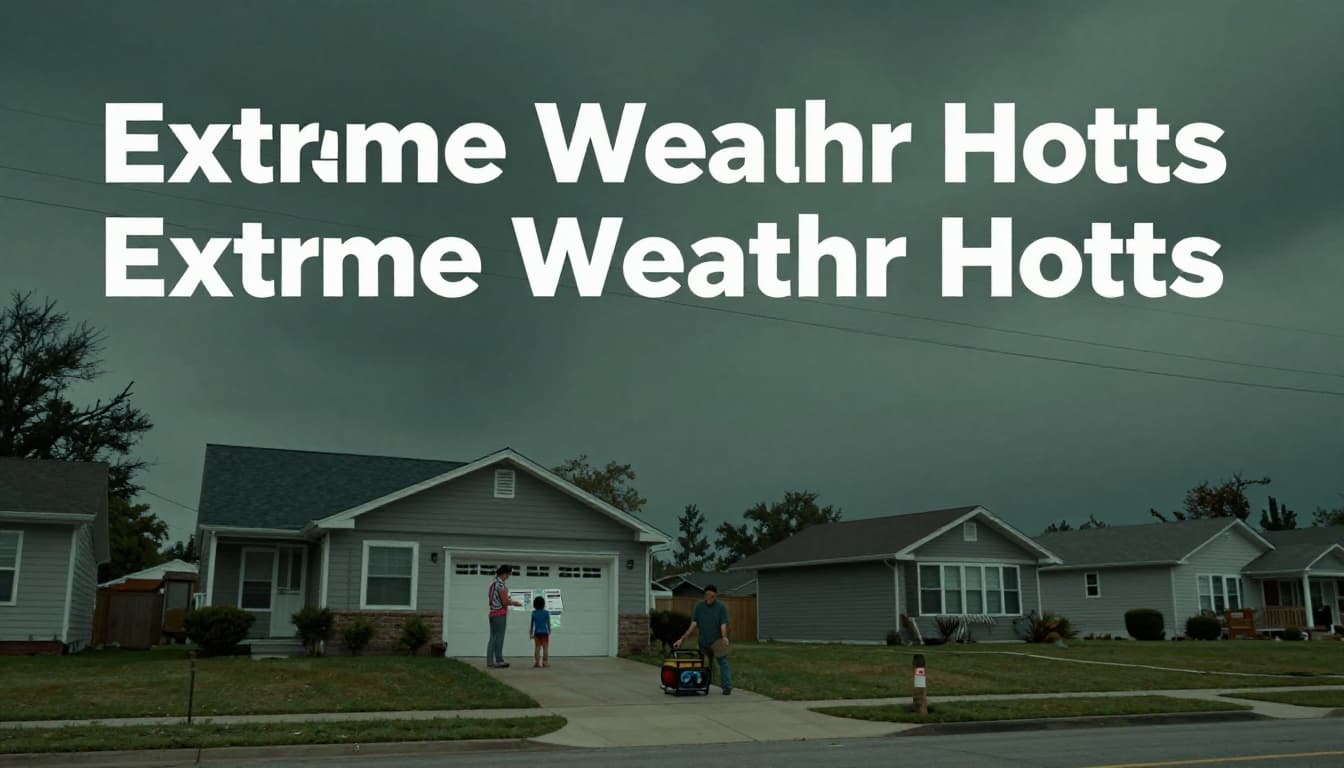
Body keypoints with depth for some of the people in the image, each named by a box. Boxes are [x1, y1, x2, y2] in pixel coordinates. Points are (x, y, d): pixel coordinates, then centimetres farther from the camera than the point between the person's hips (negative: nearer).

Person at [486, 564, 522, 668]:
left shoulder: (492, 584, 15)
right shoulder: (500, 584, -13)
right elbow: (505, 601, -17)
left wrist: (509, 600, 20)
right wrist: (514, 602, 0)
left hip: (492, 613, 9)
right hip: (500, 614, -9)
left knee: (492, 638, 8)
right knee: (499, 638, -6)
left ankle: (489, 661, 6)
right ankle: (499, 661, -6)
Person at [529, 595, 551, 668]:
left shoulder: (534, 613, 0)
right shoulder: (546, 612, -5)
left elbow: (532, 624, 4)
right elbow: (548, 623, -1)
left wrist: (531, 633, 13)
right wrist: (549, 631, 11)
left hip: (537, 632, 2)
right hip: (544, 632, -2)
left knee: (537, 647, 7)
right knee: (545, 647, 2)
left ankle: (537, 662, 3)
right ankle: (545, 662, -2)